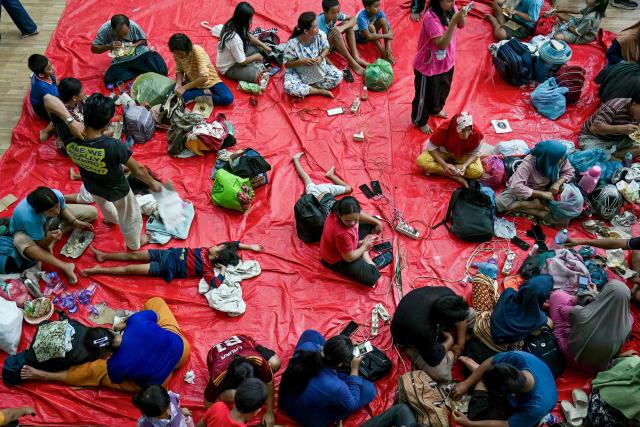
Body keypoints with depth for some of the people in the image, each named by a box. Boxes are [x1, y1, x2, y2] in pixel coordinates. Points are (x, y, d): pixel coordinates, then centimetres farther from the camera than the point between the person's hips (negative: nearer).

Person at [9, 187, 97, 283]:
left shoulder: (57, 195, -33)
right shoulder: (29, 218, -43)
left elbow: (63, 209, -6)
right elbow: (40, 243, -27)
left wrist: (76, 222, -19)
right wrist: (49, 238, -48)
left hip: (51, 221, 5)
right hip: (26, 231, -5)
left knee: (92, 212, -5)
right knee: (22, 243, -44)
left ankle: (53, 240, -10)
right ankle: (65, 266, -34)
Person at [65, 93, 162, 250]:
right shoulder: (114, 146, -45)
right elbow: (138, 170, -27)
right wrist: (152, 182, -9)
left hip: (92, 186, 4)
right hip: (117, 190, -4)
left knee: (102, 201, 43)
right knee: (129, 216, 31)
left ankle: (111, 218, 77)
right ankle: (134, 243, 61)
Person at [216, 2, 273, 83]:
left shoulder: (232, 24, -11)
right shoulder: (235, 38, -37)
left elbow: (249, 37, 9)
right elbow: (242, 62, -24)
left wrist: (264, 46, 5)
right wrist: (255, 56, -7)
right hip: (229, 68, -9)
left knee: (258, 47, 9)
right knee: (258, 76, -22)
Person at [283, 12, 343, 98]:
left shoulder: (320, 35, -19)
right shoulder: (292, 44, -27)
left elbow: (326, 48, 2)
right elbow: (287, 64, -16)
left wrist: (321, 57, -21)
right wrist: (301, 62, -33)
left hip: (319, 68, 4)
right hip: (299, 73, -4)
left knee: (338, 76, -17)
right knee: (289, 87, -33)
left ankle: (305, 89, -16)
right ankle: (320, 91, -18)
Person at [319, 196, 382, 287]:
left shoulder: (339, 212, -22)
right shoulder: (342, 234, -43)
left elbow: (359, 214, 3)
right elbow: (349, 258, -28)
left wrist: (376, 222, 2)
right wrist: (364, 247, -12)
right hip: (338, 261, -8)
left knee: (371, 224, 16)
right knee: (372, 277, -20)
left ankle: (364, 254, 9)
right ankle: (364, 252, 4)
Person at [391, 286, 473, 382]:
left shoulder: (446, 293, -31)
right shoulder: (421, 330, -45)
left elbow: (460, 316, -9)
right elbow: (434, 359, -27)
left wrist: (461, 342, -9)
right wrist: (450, 340, -14)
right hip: (410, 340, -5)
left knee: (471, 314, -4)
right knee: (441, 373, -21)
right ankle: (451, 354, 9)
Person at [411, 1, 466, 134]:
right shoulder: (431, 17, -33)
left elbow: (461, 25, 5)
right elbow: (441, 44, -37)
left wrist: (461, 16, -19)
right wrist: (453, 21, -43)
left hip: (446, 62, 8)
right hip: (428, 66, -8)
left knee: (443, 89, 31)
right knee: (425, 95, 15)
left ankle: (435, 110, 60)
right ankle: (420, 121, 41)